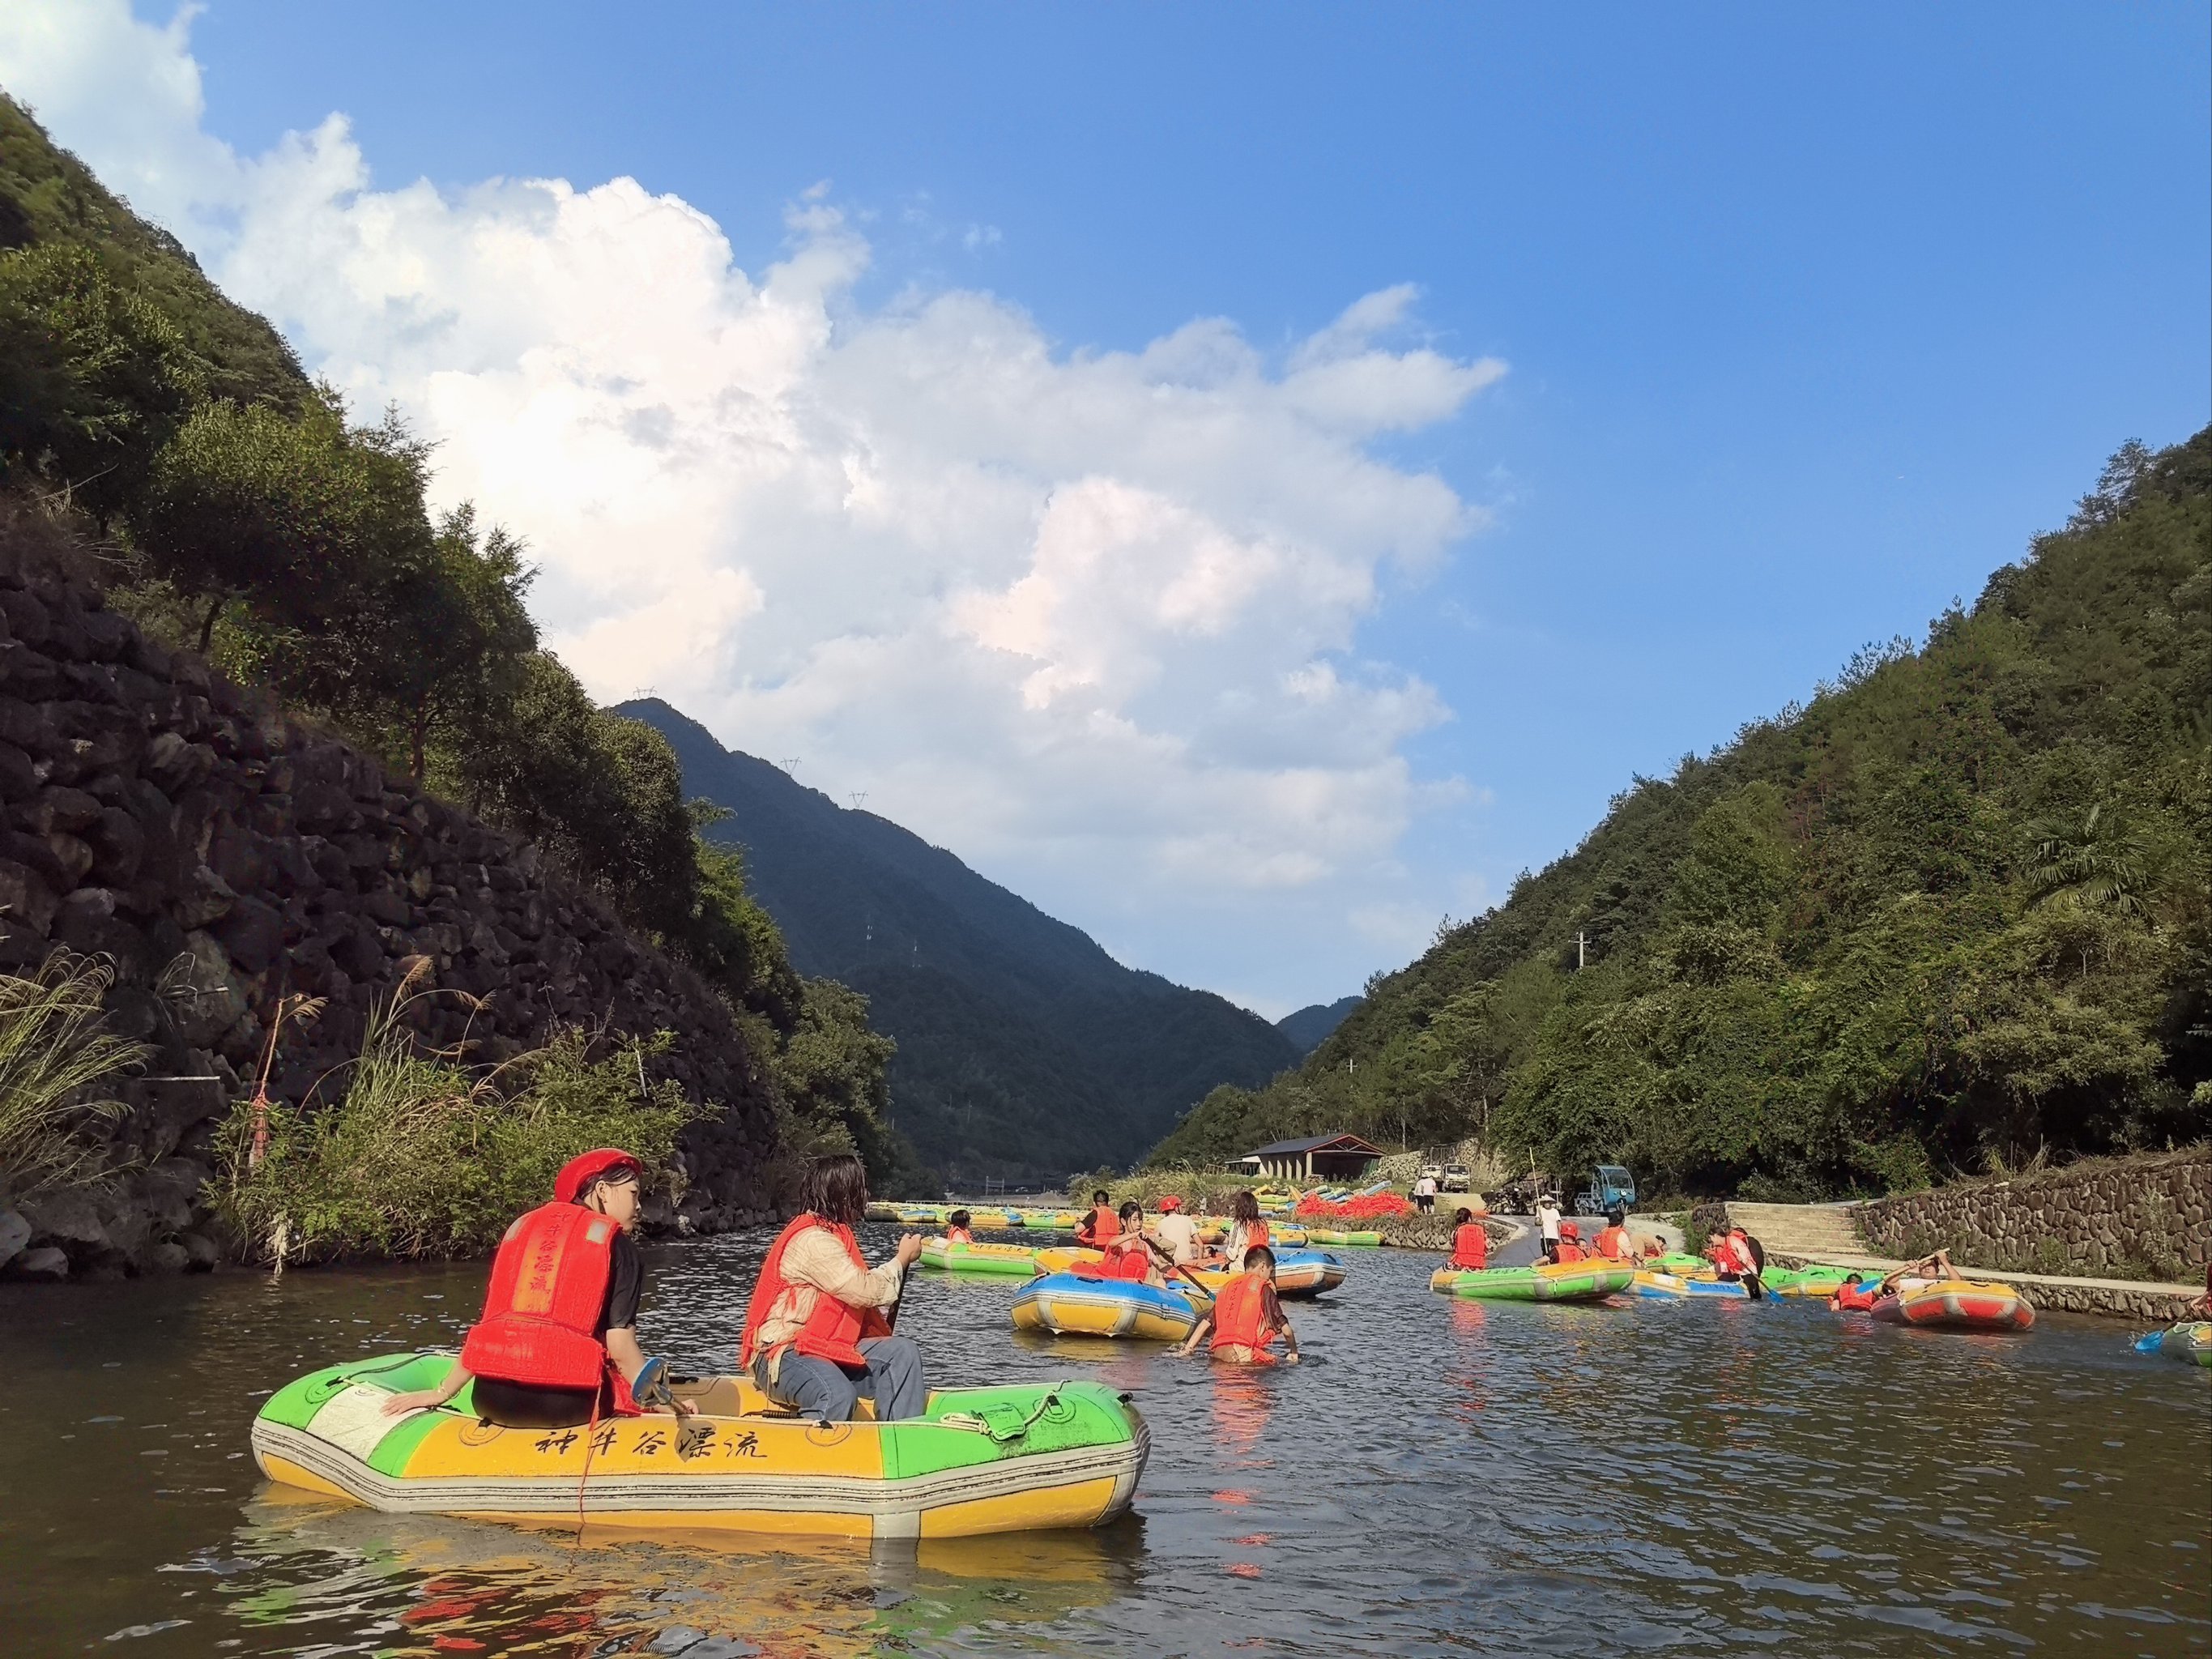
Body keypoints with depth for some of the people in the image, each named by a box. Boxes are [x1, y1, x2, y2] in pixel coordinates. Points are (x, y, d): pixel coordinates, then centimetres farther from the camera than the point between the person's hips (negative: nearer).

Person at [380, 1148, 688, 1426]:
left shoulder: (521, 1227, 20)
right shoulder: (619, 1246, 5)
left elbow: (485, 1330, 20)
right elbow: (621, 1346, -3)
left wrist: (441, 1393, 28)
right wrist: (656, 1401, 7)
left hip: (493, 1402, 6)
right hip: (566, 1403, -6)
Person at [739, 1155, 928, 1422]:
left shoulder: (833, 1233, 17)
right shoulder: (813, 1241, -17)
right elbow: (867, 1291, -21)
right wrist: (902, 1259, -5)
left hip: (826, 1348, 10)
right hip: (782, 1355, -10)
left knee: (903, 1351, -6)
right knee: (839, 1396, -37)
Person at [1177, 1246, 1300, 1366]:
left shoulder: (1227, 1287, 23)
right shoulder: (1263, 1288, 7)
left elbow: (1206, 1323, 19)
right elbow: (1285, 1328, 9)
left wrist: (1187, 1349, 20)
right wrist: (1294, 1352, 24)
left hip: (1219, 1352, 6)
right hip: (1244, 1354, -6)